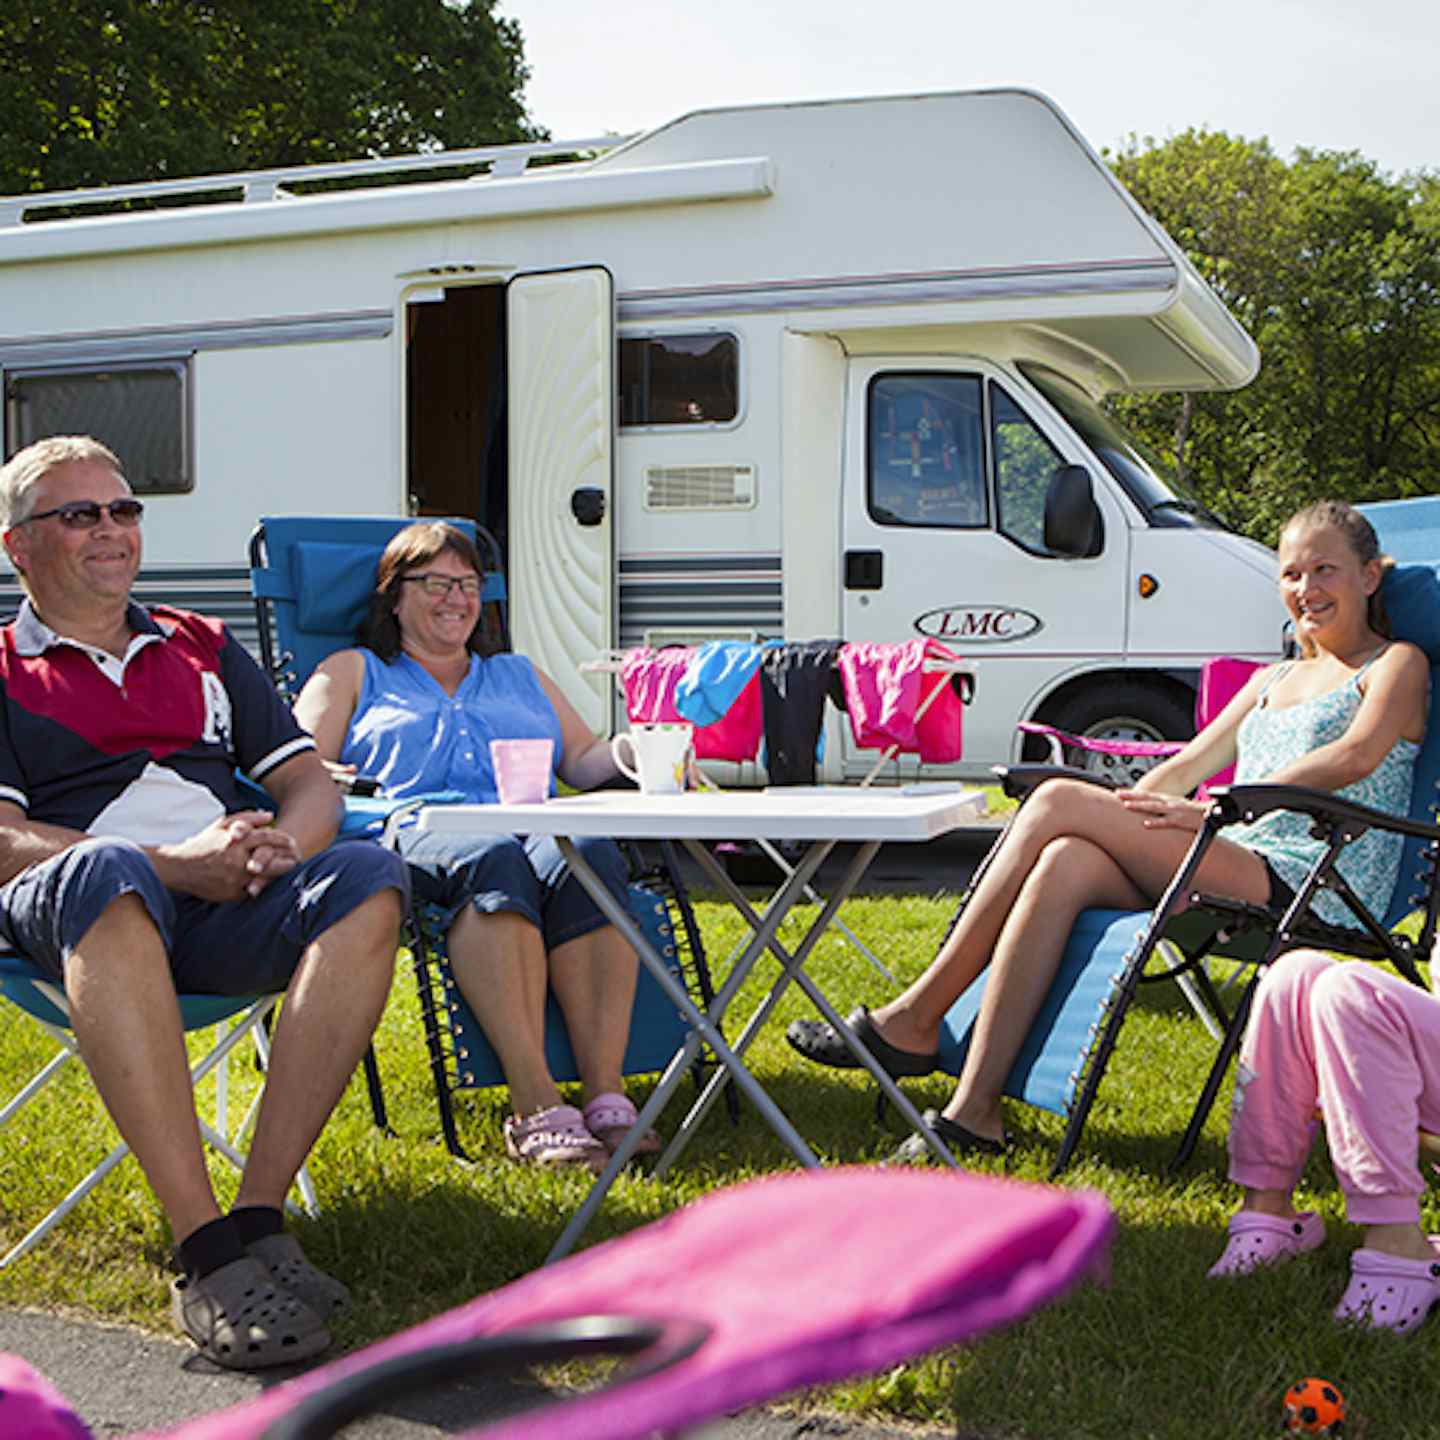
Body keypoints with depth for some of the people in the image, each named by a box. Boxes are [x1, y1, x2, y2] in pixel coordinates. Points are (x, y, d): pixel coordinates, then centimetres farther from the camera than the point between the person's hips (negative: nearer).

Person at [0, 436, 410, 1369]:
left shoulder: (204, 648, 29)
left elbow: (310, 783, 21)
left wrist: (278, 848, -5)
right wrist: (173, 865, -14)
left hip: (227, 908, 4)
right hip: (76, 911, -3)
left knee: (369, 880, -29)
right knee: (106, 872, -40)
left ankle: (259, 1215, -33)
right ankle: (208, 1253, -43)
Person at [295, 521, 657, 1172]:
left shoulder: (521, 676, 35)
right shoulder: (352, 673, 27)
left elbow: (584, 762, 27)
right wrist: (331, 784, -11)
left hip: (534, 823, 3)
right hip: (413, 835, -3)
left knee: (585, 855, -36)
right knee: (493, 861, -40)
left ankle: (606, 1094, -44)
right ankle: (535, 1107, -49)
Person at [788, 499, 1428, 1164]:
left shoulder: (1397, 664, 9)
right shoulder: (1273, 680, 31)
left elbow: (1357, 756, -12)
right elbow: (1187, 766, 24)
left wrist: (1215, 810, -18)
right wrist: (1120, 817, 4)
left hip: (1306, 885, -6)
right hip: (1225, 870, 6)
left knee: (1059, 801, -19)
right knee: (1067, 863, -26)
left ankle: (914, 1020, -16)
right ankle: (973, 1112, -32)